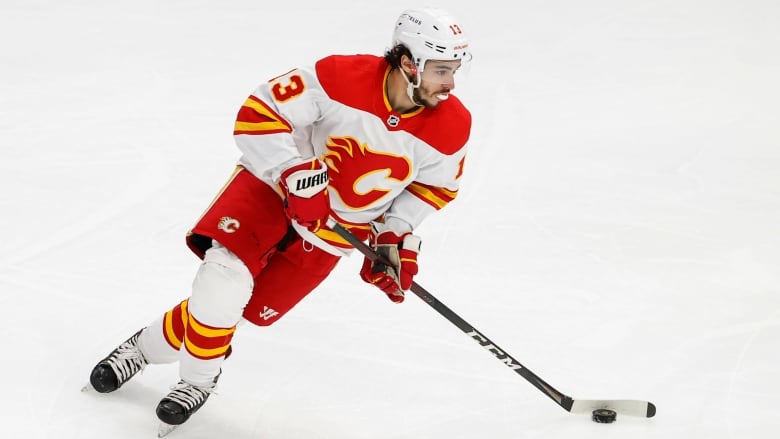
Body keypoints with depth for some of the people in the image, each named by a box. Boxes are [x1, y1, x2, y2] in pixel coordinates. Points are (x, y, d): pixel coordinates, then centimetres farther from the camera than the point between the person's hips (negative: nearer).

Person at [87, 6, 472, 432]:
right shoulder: (341, 76, -27)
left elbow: (437, 184, 4)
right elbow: (257, 114, -22)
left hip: (332, 231, 3)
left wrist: (395, 237, -3)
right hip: (276, 184, -2)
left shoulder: (452, 126, -17)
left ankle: (150, 346, 18)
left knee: (252, 309, -4)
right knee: (225, 272, -23)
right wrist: (297, 176, -32)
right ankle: (199, 376, 2)